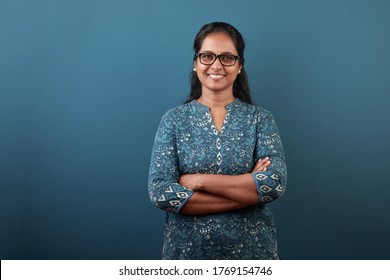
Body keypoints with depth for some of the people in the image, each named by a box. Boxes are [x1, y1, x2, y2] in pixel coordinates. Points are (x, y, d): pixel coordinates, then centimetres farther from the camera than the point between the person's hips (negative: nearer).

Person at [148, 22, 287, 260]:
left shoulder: (260, 118, -3)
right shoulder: (174, 120, -4)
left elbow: (276, 183, -15)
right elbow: (160, 192, -14)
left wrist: (199, 180, -18)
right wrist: (248, 192, -17)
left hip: (252, 248, 1)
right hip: (187, 249, 0)